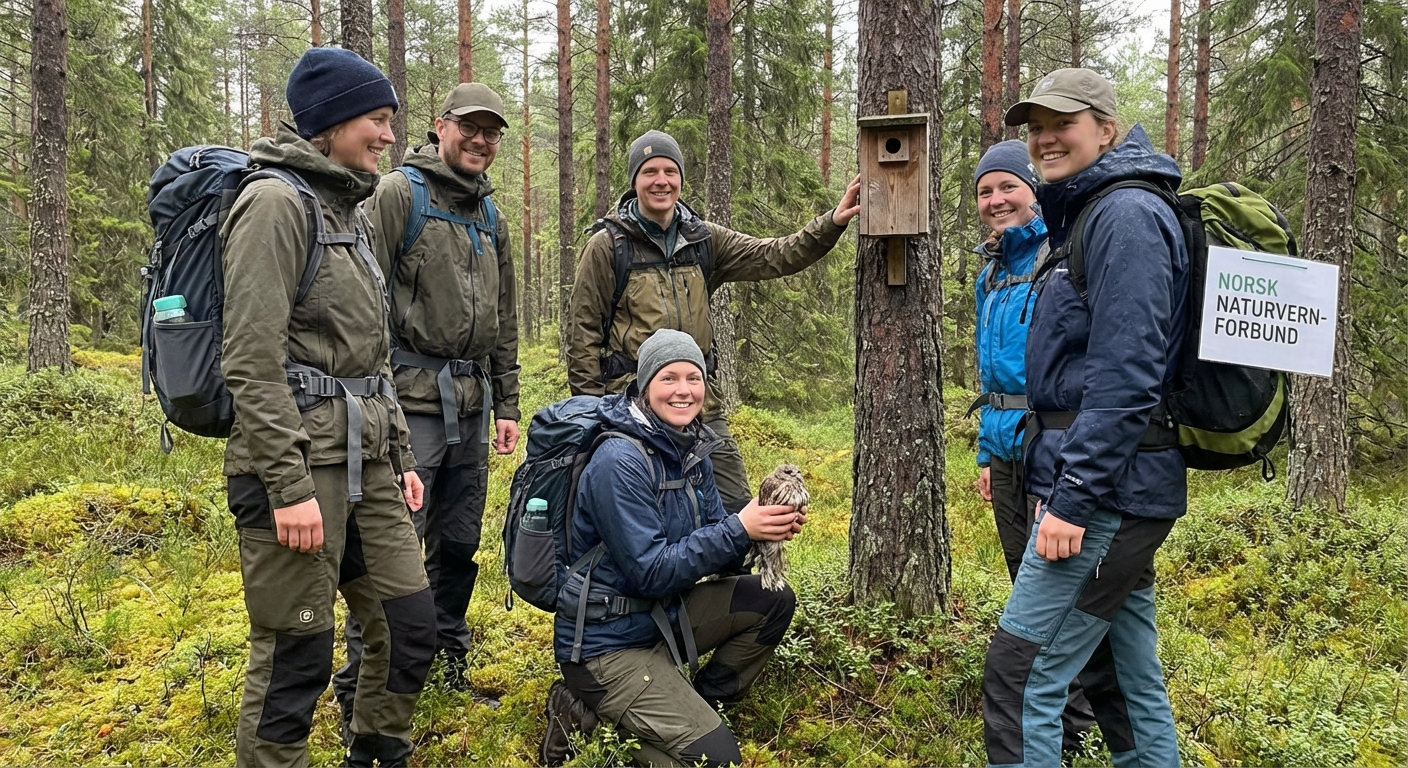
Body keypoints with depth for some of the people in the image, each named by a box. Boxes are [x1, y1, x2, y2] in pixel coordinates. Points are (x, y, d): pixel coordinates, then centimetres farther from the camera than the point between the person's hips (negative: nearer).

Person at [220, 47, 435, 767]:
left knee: (411, 625, 12)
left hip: (365, 465, 9)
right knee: (296, 658, 0)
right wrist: (289, 486, -21)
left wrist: (399, 457, 18)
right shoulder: (277, 201, -10)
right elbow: (251, 361, -18)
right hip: (298, 463, -9)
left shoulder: (346, 210, 17)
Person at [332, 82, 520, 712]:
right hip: (412, 399, -7)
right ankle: (359, 688, 5)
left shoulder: (490, 218, 18)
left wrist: (506, 404, 17)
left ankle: (448, 662, 29)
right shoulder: (398, 194, -4)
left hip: (471, 405, 7)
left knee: (459, 544, 14)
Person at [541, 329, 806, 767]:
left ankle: (700, 709, 9)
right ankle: (587, 717, 1)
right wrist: (740, 530, -26)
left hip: (662, 616, 8)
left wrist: (765, 527, -15)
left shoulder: (693, 451, 2)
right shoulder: (621, 461, -23)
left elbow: (714, 546, 5)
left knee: (773, 601, -1)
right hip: (607, 643, -8)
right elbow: (650, 572, -25)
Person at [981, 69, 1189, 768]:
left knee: (1019, 676, -7)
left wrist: (1071, 498, -22)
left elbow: (1123, 374, -21)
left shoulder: (1127, 216, -13)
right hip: (1118, 493, 10)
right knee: (1127, 682, 16)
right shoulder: (1086, 216, 19)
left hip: (1107, 489, -10)